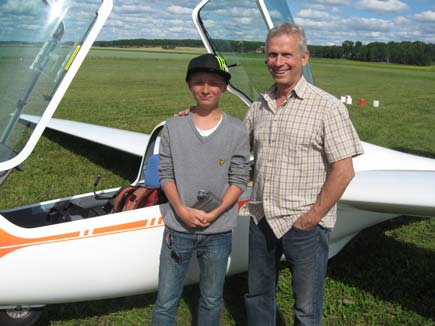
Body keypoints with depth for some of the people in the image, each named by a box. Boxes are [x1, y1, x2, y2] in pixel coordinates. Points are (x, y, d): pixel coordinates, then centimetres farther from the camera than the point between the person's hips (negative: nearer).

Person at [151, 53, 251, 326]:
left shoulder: (236, 130, -2)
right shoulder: (174, 127, 1)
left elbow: (239, 179, -2)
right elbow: (166, 173, 1)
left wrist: (215, 213, -14)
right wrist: (182, 210, -13)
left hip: (218, 232, 0)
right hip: (178, 228, 1)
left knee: (212, 302, 16)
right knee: (165, 304, 8)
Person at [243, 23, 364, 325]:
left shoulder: (326, 106, -11)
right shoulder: (258, 106, 7)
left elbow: (343, 170, -14)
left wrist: (312, 218, -14)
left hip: (304, 224, -5)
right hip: (261, 219, 6)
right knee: (258, 295, 20)